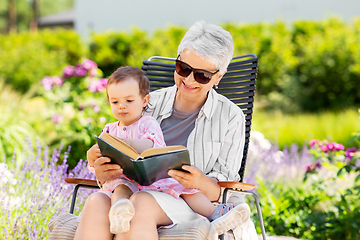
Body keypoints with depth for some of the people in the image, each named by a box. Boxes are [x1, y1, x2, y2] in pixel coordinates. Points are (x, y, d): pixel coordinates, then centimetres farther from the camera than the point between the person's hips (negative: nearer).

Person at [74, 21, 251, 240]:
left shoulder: (231, 118, 8)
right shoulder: (149, 104, 14)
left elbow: (221, 190, 3)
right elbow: (121, 166, 12)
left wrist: (200, 182, -21)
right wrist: (103, 173, -13)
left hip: (190, 201, -2)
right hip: (137, 191, 3)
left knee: (141, 205, -36)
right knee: (96, 202, -32)